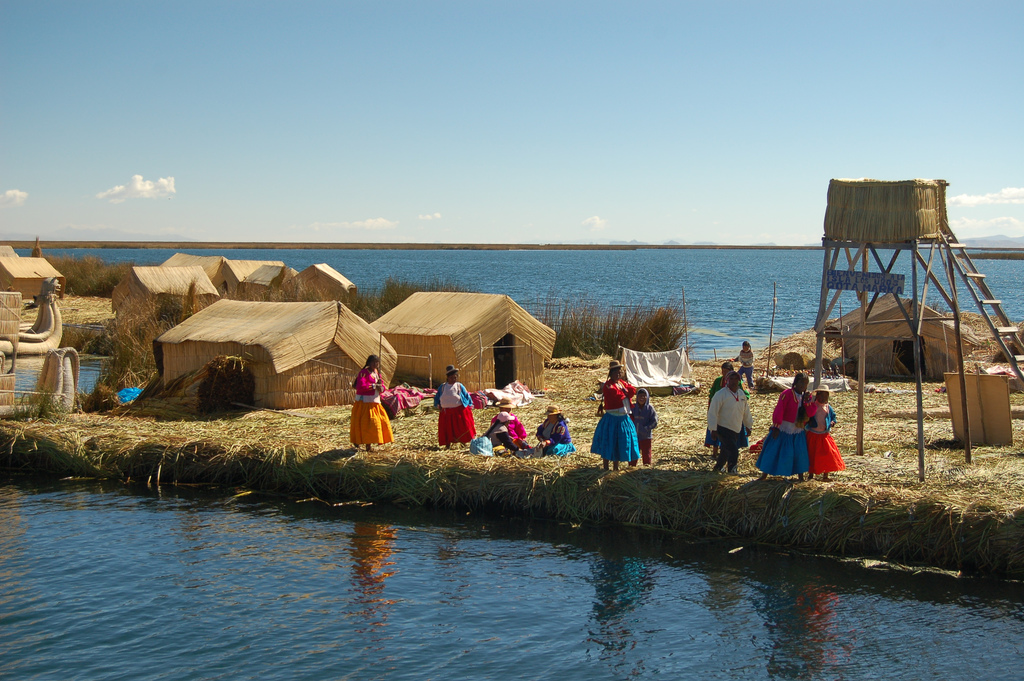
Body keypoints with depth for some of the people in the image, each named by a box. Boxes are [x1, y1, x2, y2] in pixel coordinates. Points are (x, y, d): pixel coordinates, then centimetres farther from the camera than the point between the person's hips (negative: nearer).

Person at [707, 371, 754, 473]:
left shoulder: (741, 394, 6)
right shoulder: (721, 394, -15)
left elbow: (746, 411, 20)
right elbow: (712, 412, -16)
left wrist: (748, 426, 25)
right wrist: (713, 429, -21)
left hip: (736, 430, 7)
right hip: (723, 429, -7)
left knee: (726, 451, 20)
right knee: (733, 452, -19)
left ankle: (717, 468, 41)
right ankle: (732, 472, -9)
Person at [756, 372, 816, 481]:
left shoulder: (807, 397, 6)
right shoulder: (787, 394, -12)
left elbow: (811, 413, -3)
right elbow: (779, 411, -13)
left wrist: (807, 401, -18)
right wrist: (776, 427, -16)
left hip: (798, 430, 5)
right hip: (783, 429, -4)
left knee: (800, 453, 1)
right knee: (773, 451, -2)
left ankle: (800, 476, 14)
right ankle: (764, 475, 8)